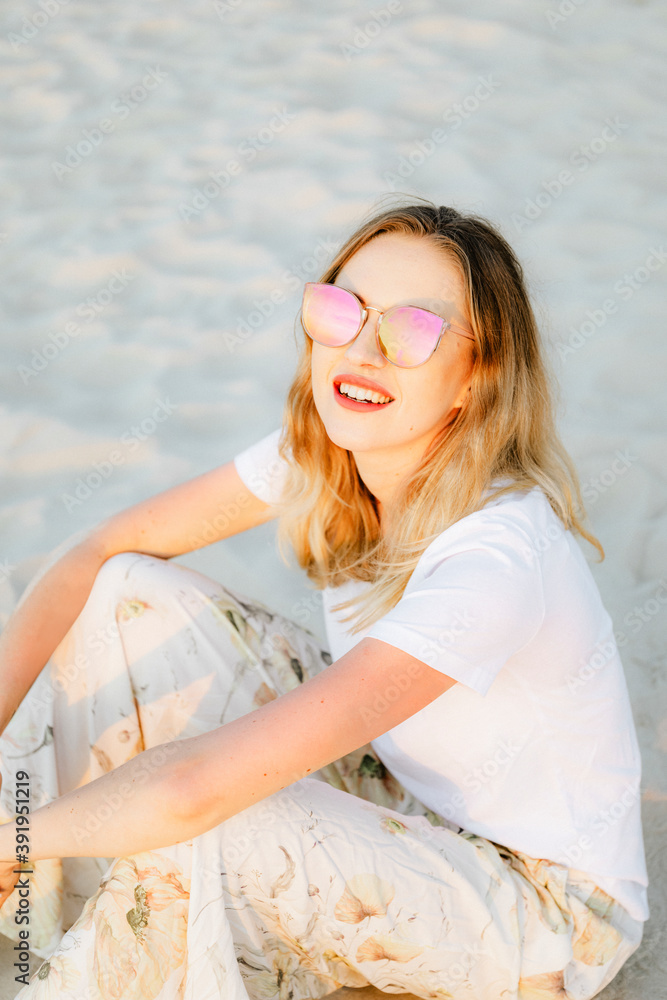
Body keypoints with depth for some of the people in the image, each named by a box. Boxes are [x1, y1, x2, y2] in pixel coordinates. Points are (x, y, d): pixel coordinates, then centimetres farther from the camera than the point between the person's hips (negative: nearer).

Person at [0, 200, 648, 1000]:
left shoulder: (496, 554, -36)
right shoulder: (319, 451, -13)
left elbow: (199, 787, -39)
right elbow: (98, 555, -7)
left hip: (537, 896, -6)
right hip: (391, 776, 6)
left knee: (191, 834, -32)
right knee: (130, 596, -8)